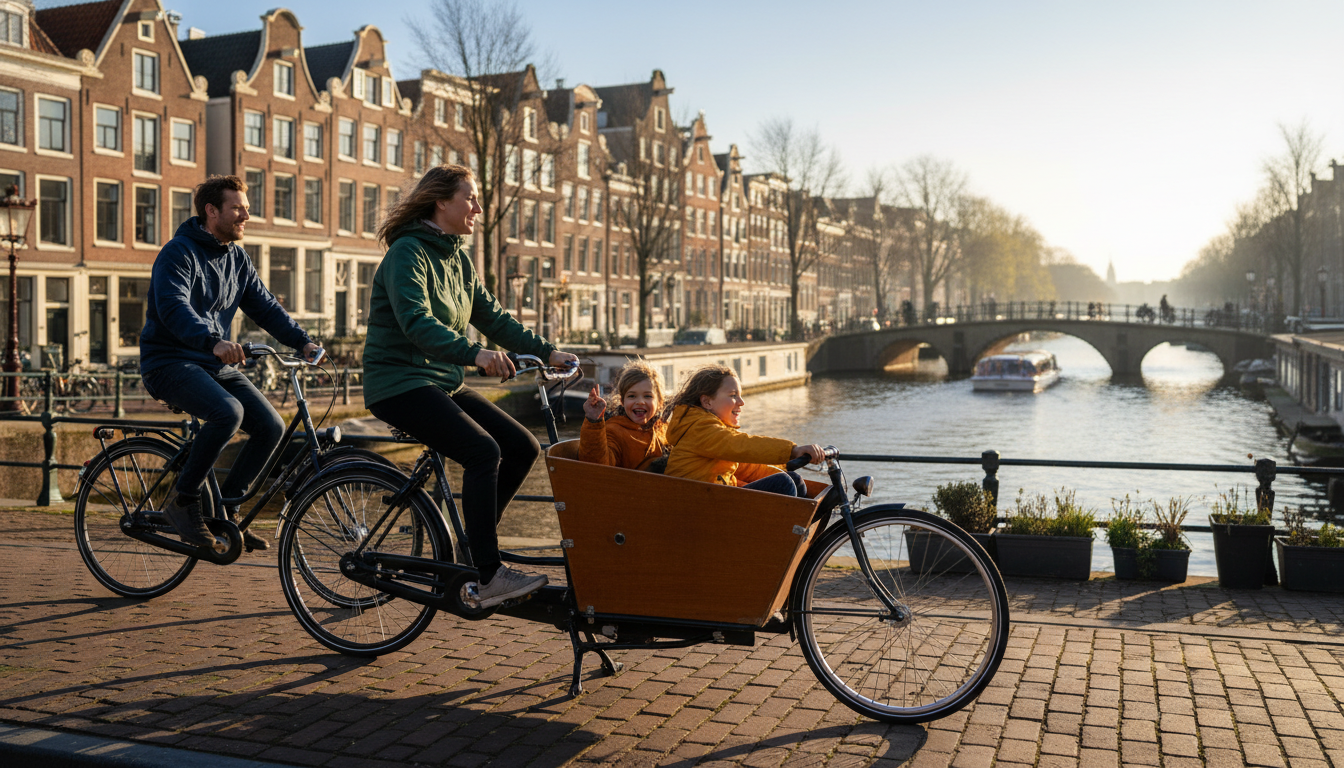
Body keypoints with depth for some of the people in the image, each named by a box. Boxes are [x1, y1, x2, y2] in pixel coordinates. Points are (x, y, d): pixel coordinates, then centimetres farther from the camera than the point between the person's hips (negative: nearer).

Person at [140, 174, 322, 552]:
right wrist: (213, 341, -45)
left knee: (271, 426, -9)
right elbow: (174, 308, -27)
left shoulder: (237, 258, 12)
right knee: (228, 411, -33)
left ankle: (225, 510, 6)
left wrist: (302, 341, -6)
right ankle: (183, 502, -15)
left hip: (216, 365, 8)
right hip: (171, 362, -7)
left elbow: (265, 306, 11)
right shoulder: (179, 253, -12)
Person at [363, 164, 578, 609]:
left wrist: (545, 351, 3)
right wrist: (474, 353, -42)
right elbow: (417, 323, -28)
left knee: (523, 448, -2)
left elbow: (491, 316, 14)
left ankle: (473, 543, 11)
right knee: (483, 451, -26)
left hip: (443, 384, 9)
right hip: (400, 384, -9)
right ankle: (488, 576, -21)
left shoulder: (458, 257, 14)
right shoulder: (407, 252, -13)